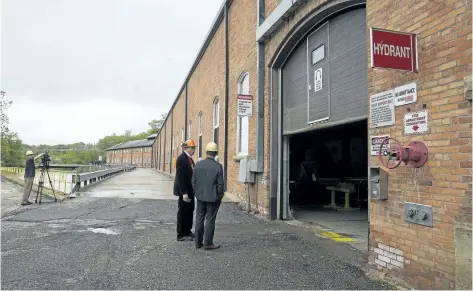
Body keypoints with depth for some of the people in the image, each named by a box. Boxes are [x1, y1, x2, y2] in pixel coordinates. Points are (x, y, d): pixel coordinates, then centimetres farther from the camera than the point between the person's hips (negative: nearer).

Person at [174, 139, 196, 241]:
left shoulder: (189, 158, 11)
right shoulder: (181, 158, -17)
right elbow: (180, 177, -21)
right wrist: (184, 192, -23)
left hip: (190, 190, 9)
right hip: (184, 191, -9)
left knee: (189, 211, 17)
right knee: (183, 212, 2)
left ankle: (187, 231, 30)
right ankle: (181, 234, 13)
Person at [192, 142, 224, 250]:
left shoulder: (198, 164, -1)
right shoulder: (218, 166, -13)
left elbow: (193, 181, 4)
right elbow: (220, 184, -11)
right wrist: (220, 196, 2)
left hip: (200, 197, 4)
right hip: (212, 197, -4)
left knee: (199, 220, 13)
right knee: (210, 220, 4)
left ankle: (198, 242, 21)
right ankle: (208, 243, 9)